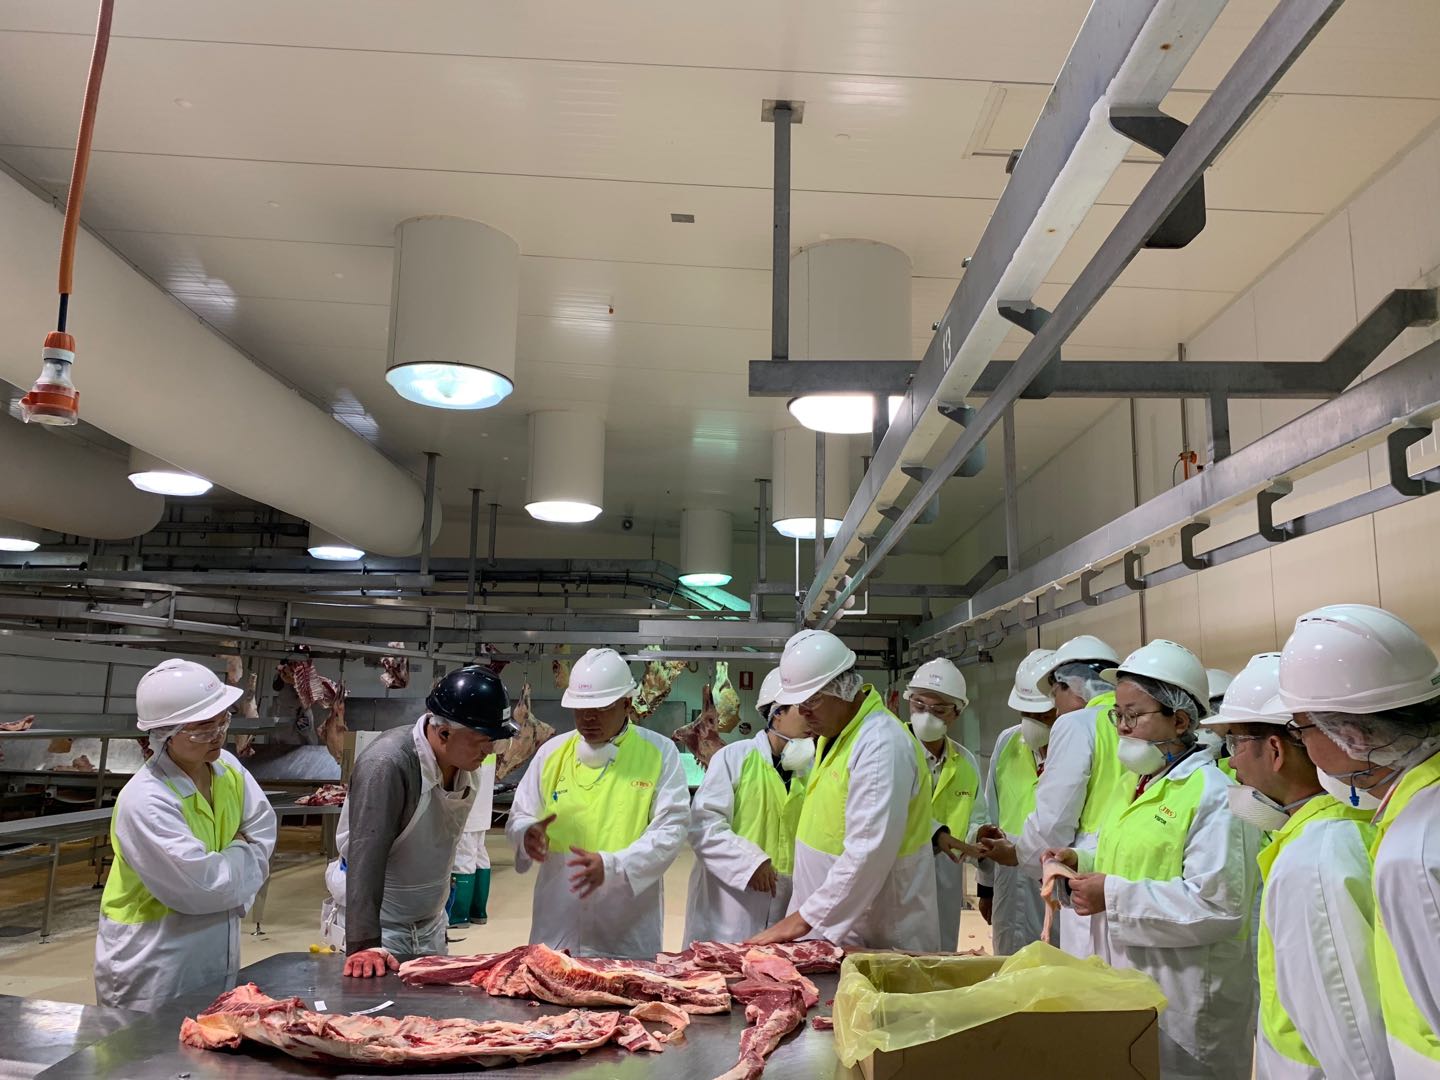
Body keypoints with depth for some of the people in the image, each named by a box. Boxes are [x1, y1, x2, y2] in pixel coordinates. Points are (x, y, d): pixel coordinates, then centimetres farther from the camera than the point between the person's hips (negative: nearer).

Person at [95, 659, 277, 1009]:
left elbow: (263, 831, 2)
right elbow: (203, 885, -28)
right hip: (152, 964, -7)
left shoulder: (228, 767, -5)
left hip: (219, 950, 7)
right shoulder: (144, 801, -26)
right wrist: (241, 856, -11)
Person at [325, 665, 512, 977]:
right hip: (374, 927, -7)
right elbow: (365, 858, -31)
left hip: (430, 928, 7)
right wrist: (364, 944, -33)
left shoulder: (467, 762, -6)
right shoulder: (387, 765, -28)